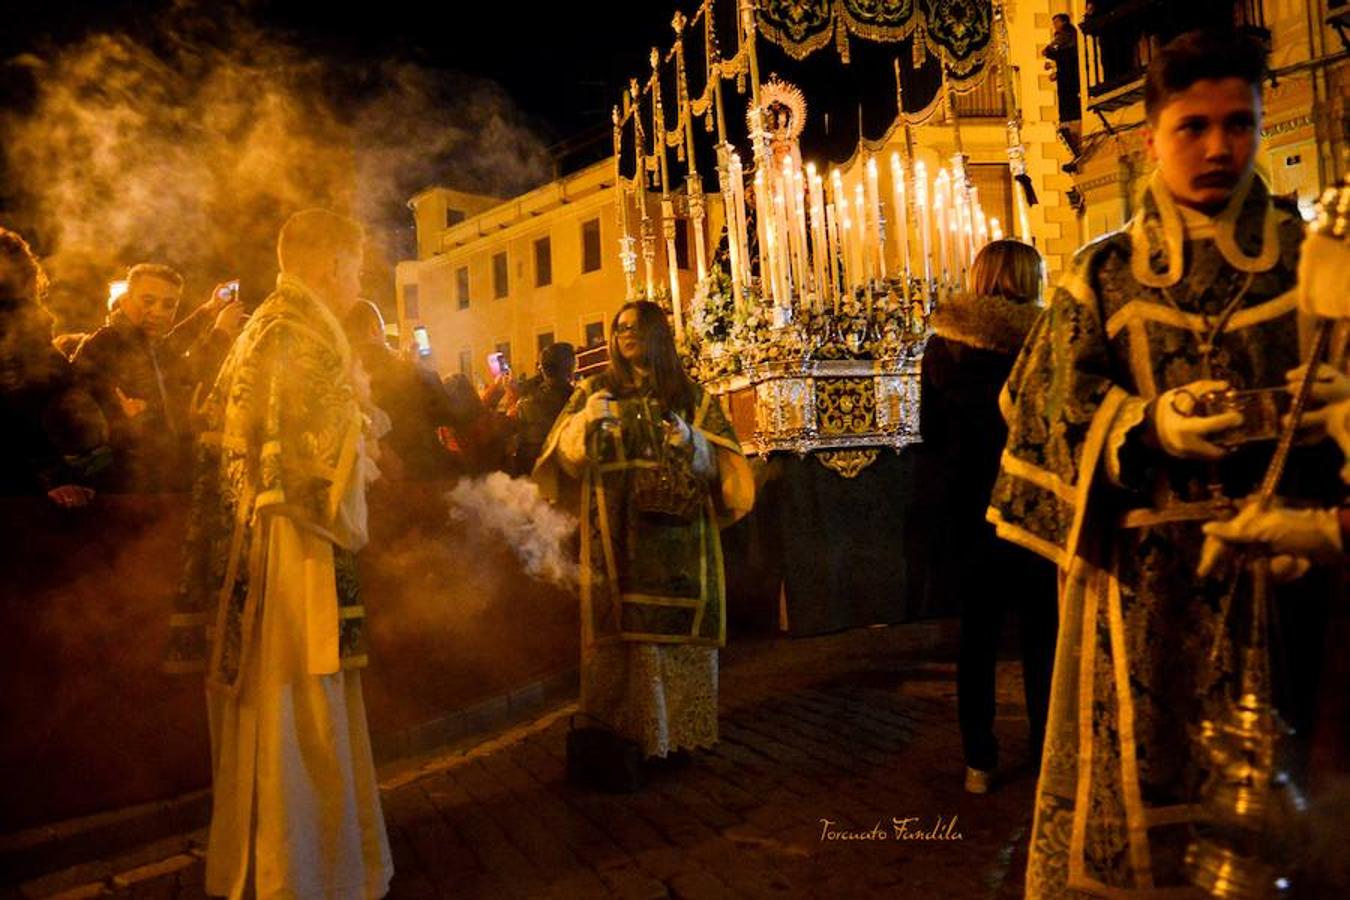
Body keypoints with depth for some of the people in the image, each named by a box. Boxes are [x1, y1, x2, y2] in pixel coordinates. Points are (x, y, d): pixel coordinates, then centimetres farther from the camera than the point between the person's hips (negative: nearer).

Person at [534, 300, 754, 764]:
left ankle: (679, 733, 13)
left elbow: (723, 461, 5)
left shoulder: (693, 396, 11)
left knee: (679, 631, 0)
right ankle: (623, 735, 7)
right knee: (623, 631, -4)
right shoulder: (595, 391, 11)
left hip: (678, 537, 1)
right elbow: (567, 451, 2)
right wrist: (587, 420, -17)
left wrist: (692, 442, -14)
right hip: (616, 538, 0)